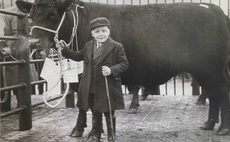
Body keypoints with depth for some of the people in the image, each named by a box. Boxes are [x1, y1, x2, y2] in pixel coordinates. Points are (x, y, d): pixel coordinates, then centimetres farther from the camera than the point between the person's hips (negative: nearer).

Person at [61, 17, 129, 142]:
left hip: (108, 88, -5)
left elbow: (124, 64, -11)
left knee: (109, 114, 8)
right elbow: (78, 56, 22)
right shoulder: (88, 46, 7)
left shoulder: (117, 47, -10)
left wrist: (111, 70, -26)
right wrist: (64, 50, 16)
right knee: (95, 113, 20)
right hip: (91, 89, 5)